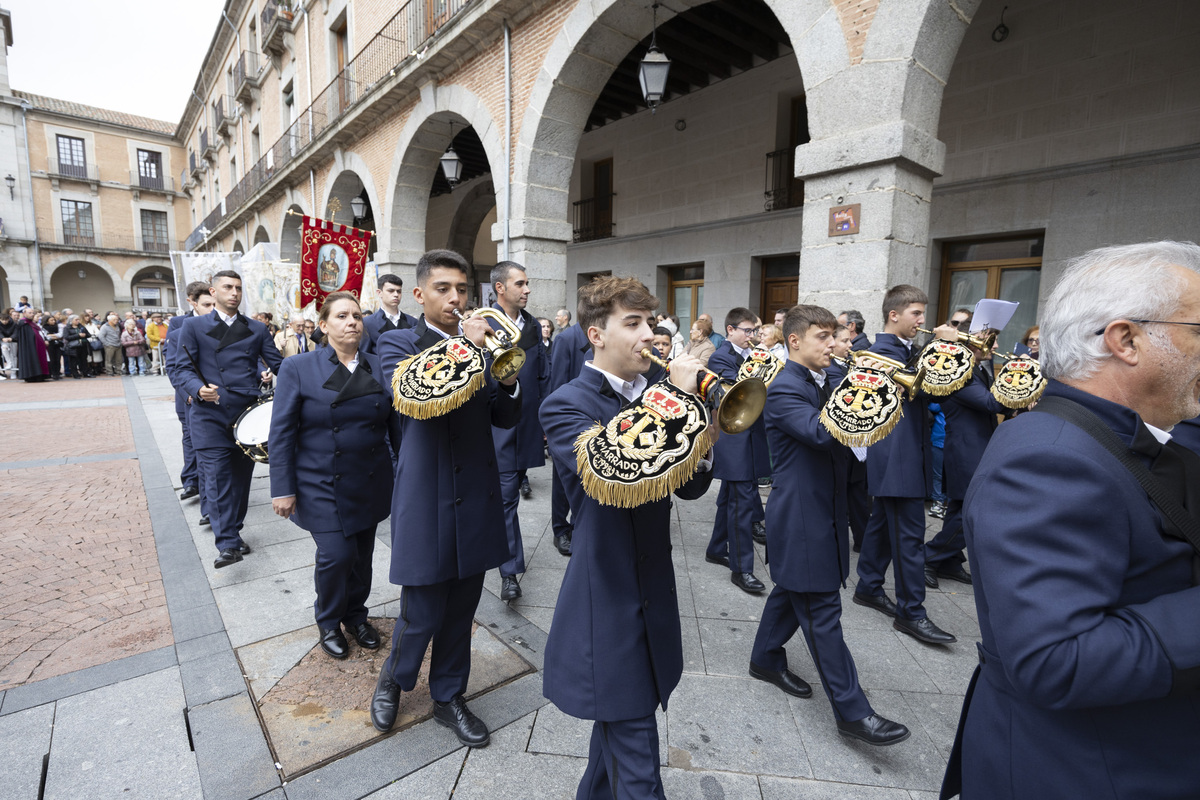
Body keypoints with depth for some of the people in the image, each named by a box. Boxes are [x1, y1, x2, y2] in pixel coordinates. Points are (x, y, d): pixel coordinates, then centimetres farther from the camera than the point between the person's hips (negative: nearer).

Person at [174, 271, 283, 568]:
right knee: (217, 479, -7)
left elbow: (278, 364, 8)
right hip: (211, 417, -2)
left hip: (247, 415, 3)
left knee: (241, 478, 11)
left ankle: (235, 532, 26)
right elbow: (184, 368, 0)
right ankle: (227, 544, -6)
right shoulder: (194, 326, 6)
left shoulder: (257, 329, 12)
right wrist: (198, 389, -19)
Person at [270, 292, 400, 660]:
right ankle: (328, 622, 24)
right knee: (336, 555, -5)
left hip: (371, 485, 3)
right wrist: (283, 489, -8)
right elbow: (281, 432, -5)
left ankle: (356, 615, 38)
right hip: (323, 486, -3)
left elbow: (396, 422, 4)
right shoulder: (298, 367, -4)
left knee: (362, 555, 12)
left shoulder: (379, 366, 3)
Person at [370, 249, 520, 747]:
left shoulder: (480, 343, 9)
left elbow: (505, 418, 5)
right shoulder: (397, 343, -2)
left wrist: (509, 379, -14)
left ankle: (448, 697, 39)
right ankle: (394, 678, 40)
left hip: (476, 498, 4)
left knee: (461, 610, 16)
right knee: (422, 614, 7)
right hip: (426, 500, -4)